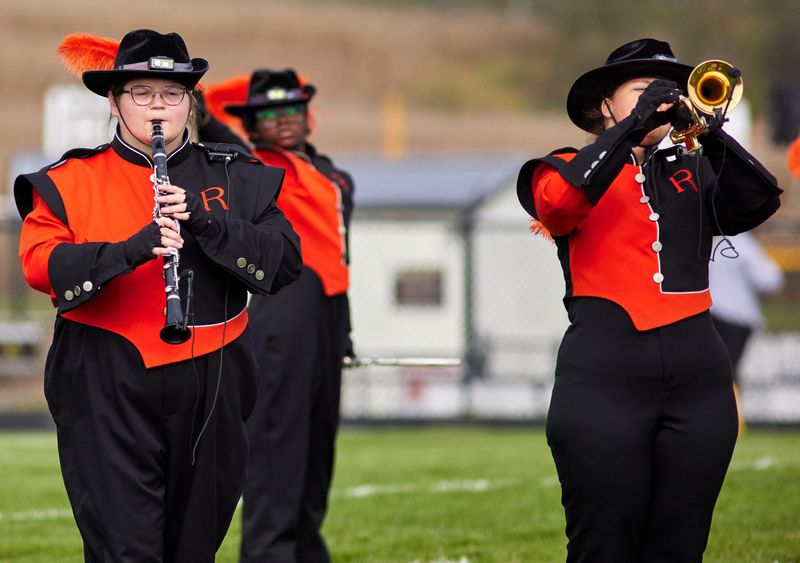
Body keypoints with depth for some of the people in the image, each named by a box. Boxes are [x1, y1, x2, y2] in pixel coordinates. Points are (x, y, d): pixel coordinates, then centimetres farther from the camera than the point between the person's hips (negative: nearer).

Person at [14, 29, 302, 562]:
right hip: (108, 393, -3)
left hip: (211, 391, 3)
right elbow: (39, 263, -10)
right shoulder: (71, 182, 4)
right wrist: (131, 250, -24)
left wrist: (205, 223, -16)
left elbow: (286, 261, -1)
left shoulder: (234, 178, 10)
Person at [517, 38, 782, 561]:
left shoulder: (691, 175, 17)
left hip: (697, 376, 3)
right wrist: (634, 124, -14)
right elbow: (557, 203, -15)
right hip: (606, 375, -3)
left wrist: (706, 129, -10)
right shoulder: (570, 169, 9)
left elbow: (759, 201, 0)